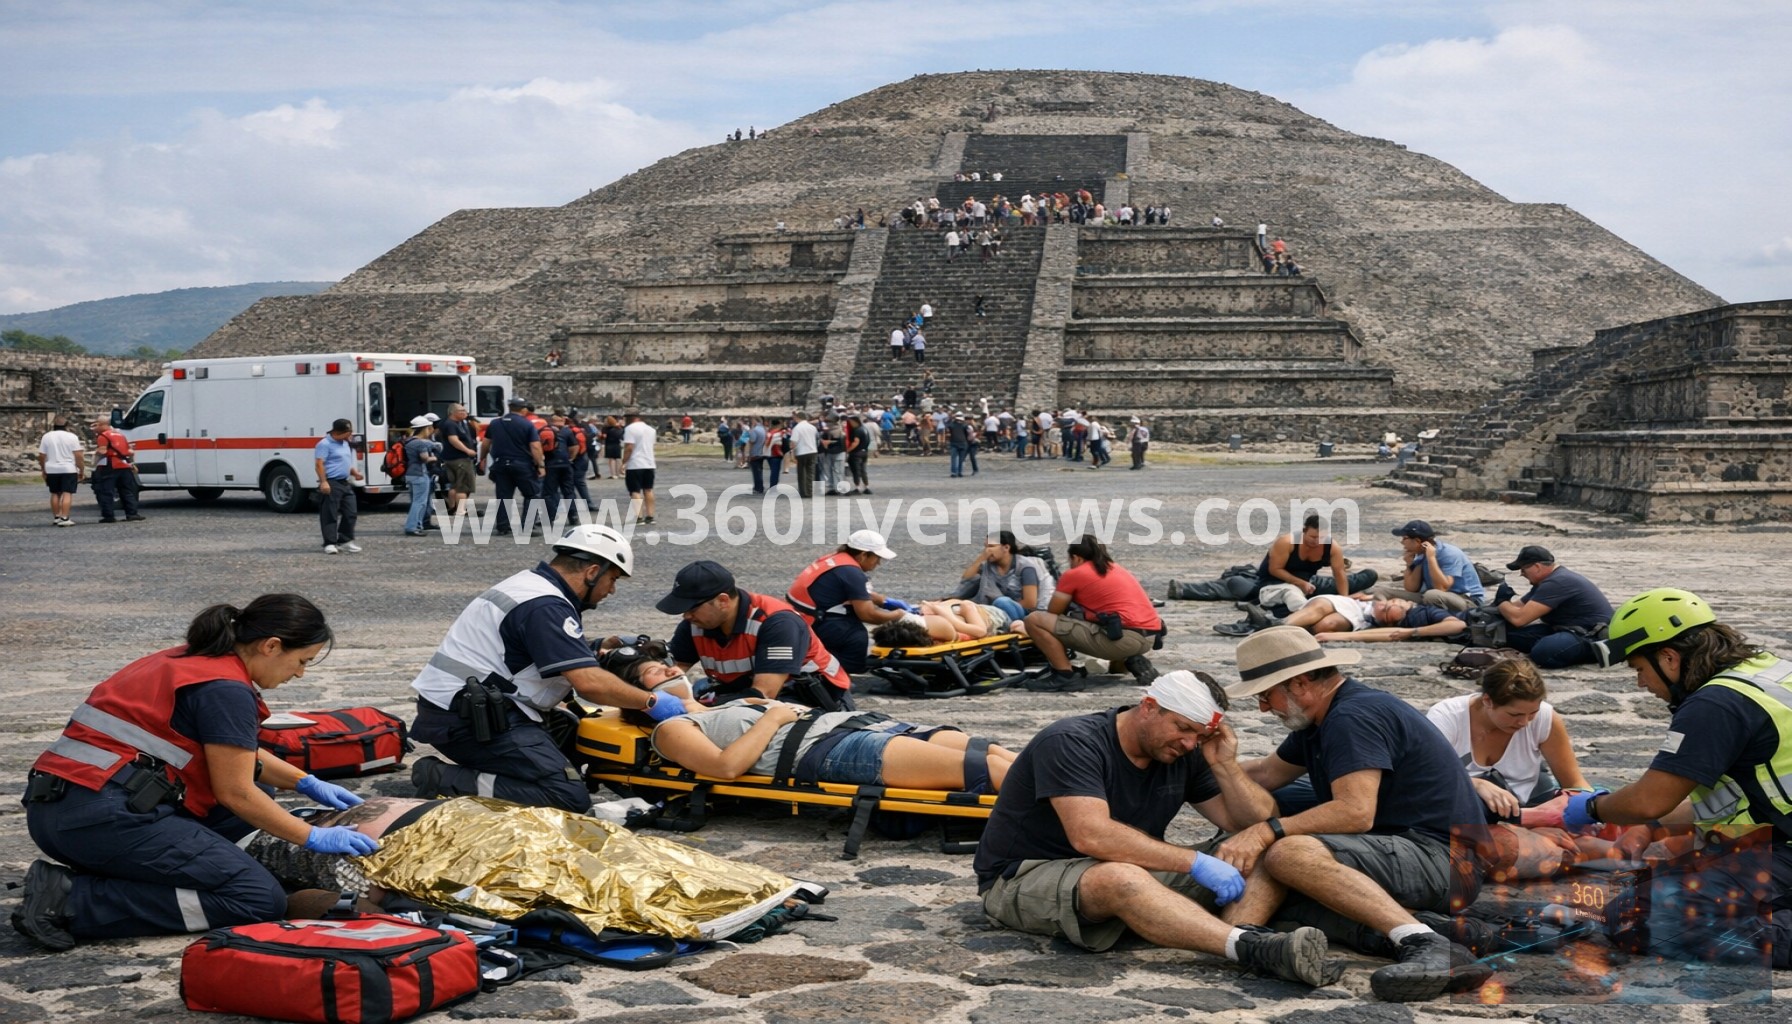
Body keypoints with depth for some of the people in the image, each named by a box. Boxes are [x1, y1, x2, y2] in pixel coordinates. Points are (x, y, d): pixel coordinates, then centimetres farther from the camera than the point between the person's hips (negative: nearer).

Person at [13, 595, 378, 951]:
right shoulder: (225, 689, -11)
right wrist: (313, 837, 2)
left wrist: (307, 783, 27)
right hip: (105, 816, -10)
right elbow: (234, 793, -7)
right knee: (261, 901, -11)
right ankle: (73, 901, -13)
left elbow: (237, 753, 32)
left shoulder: (193, 661, 19)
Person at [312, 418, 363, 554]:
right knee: (330, 515, -6)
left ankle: (345, 541, 17)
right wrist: (323, 482, -26)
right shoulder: (325, 444, -9)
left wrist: (355, 473, 12)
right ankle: (330, 544, -4)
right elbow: (320, 464, -16)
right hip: (331, 484, -9)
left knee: (350, 514, 9)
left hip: (345, 484, 9)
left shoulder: (345, 444, 19)